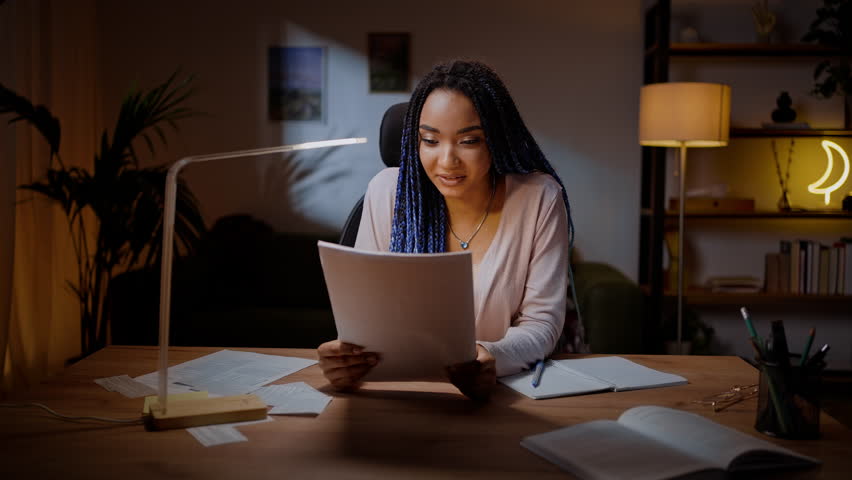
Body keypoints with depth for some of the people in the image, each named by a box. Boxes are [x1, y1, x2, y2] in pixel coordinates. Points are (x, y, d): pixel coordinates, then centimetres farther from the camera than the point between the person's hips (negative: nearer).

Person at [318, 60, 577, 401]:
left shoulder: (539, 198, -9)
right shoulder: (387, 191, -5)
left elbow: (542, 322, -9)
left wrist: (495, 358, -31)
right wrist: (347, 354, -27)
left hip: (509, 389, 0)